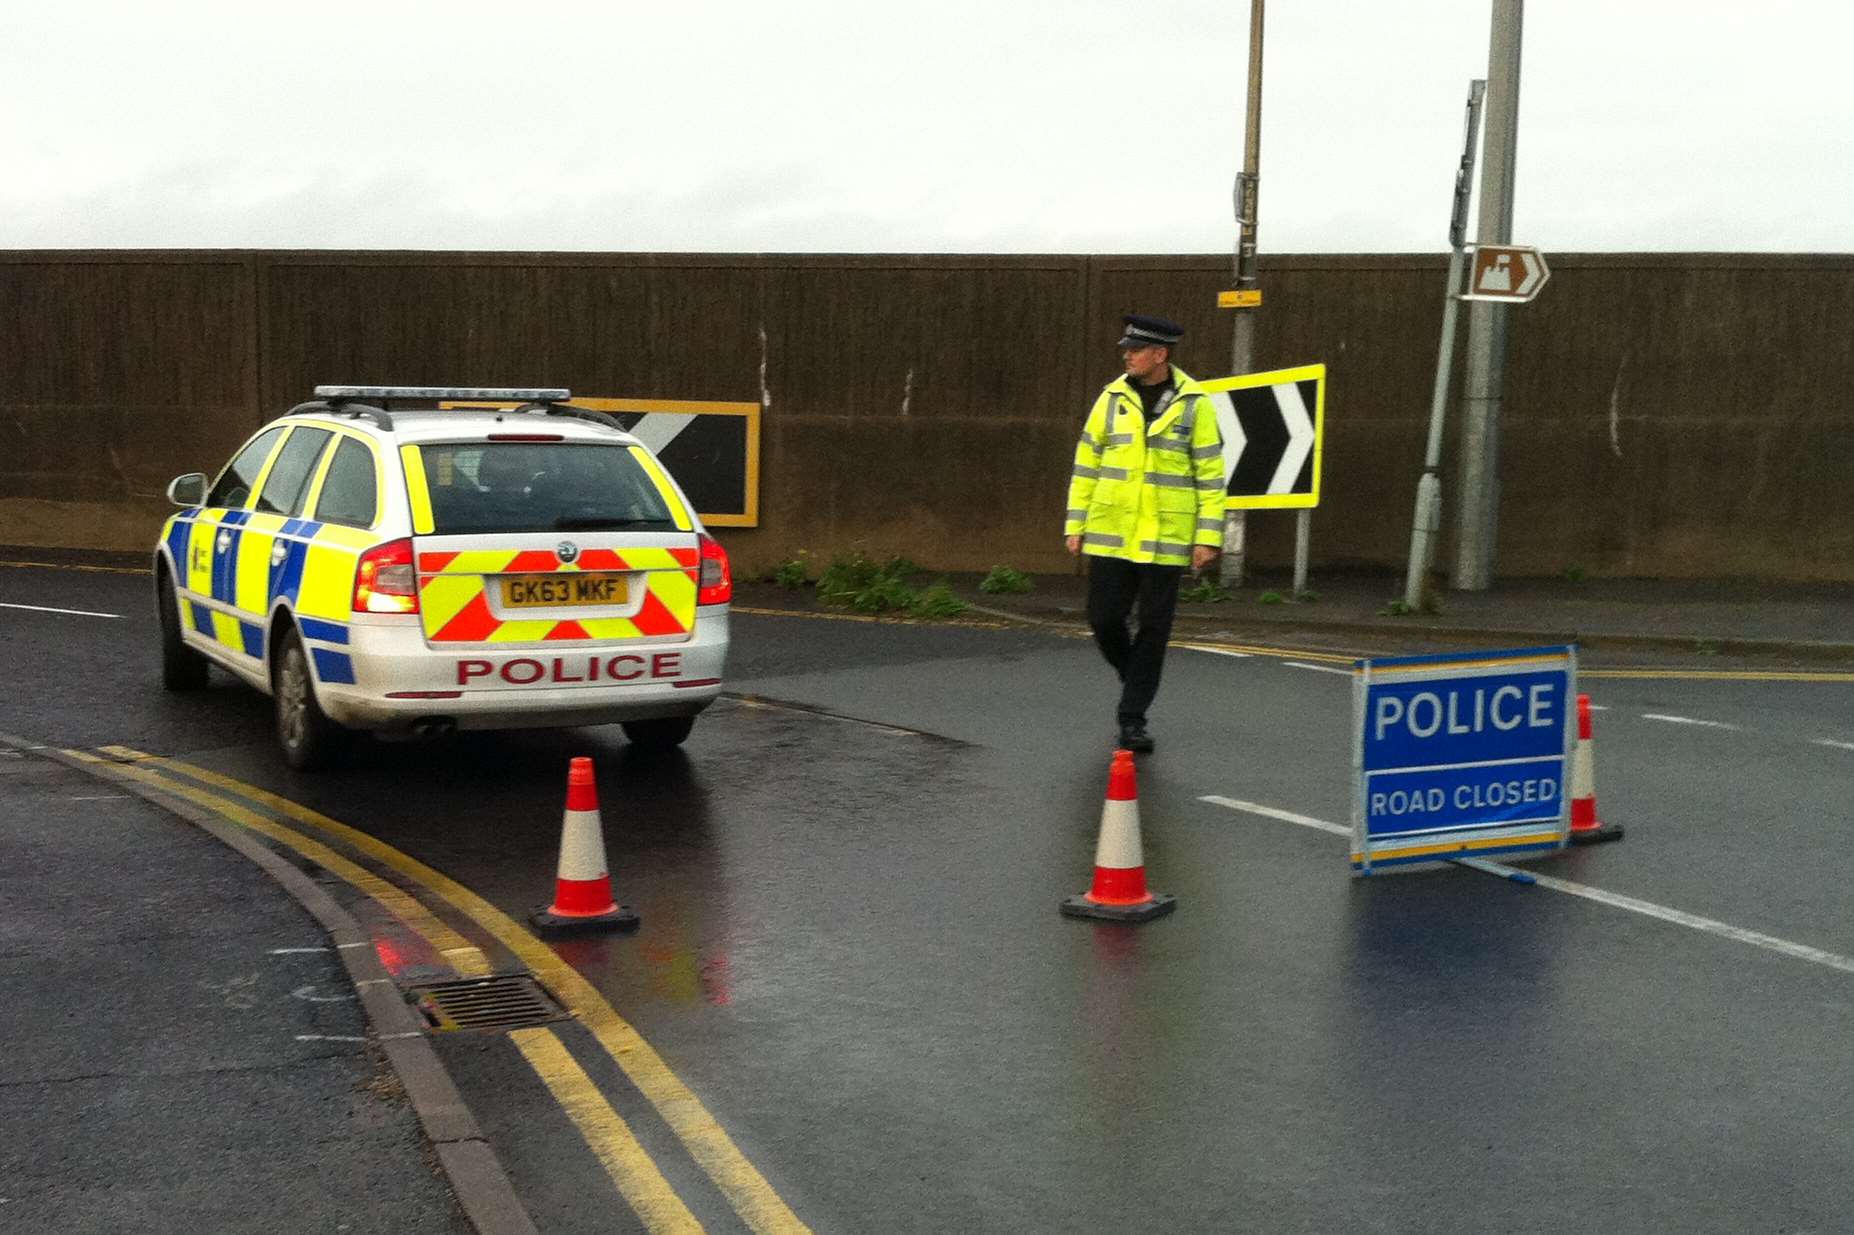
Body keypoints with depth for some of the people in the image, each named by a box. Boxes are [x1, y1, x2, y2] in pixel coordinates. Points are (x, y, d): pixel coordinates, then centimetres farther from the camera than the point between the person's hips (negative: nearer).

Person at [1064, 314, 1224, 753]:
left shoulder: (1194, 404, -3)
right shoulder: (1112, 398, 4)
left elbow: (1210, 475, -3)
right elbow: (1086, 464, 8)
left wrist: (1208, 537, -8)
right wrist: (1076, 524, 5)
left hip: (1166, 540, -2)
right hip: (1110, 535, 2)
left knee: (1153, 629, 2)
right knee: (1104, 619, 2)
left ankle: (1133, 718, 12)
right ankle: (1135, 680, 31)